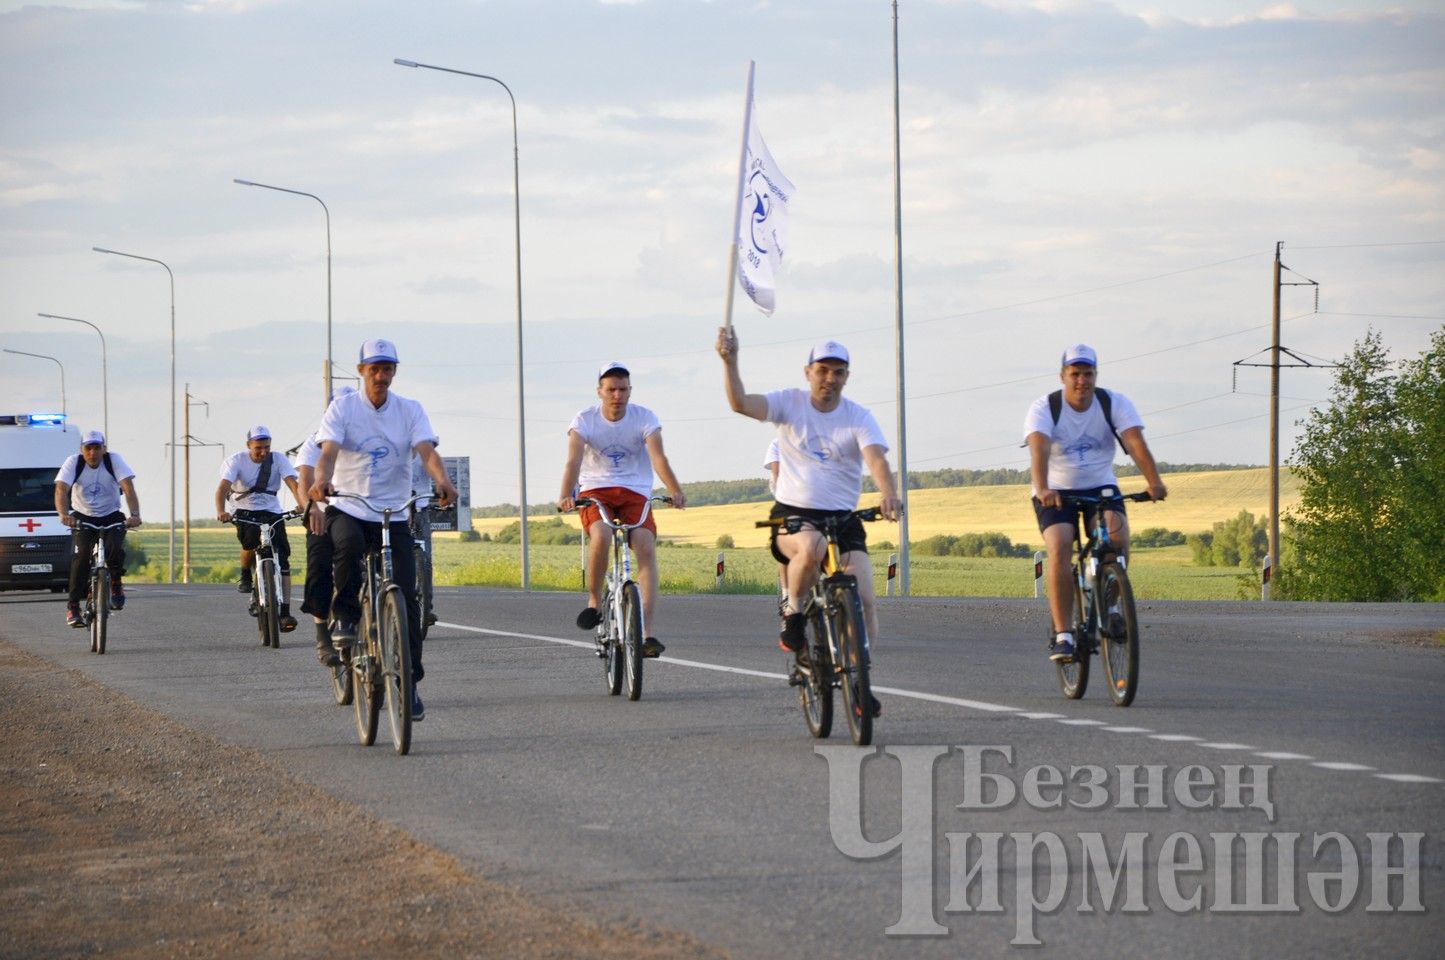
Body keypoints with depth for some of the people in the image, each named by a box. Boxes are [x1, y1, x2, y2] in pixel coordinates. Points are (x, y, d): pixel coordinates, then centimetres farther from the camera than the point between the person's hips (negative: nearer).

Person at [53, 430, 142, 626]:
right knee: (82, 555, -23)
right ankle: (73, 606, -15)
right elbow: (61, 489, -27)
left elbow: (128, 488, -26)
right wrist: (64, 515, -47)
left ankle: (115, 583, 1)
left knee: (115, 549, -28)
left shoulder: (114, 460, -14)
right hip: (82, 516, 0)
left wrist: (135, 515, -43)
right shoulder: (73, 463, -14)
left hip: (111, 516, 0)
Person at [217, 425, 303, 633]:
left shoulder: (278, 460, -7)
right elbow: (223, 487, -25)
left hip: (272, 512, 2)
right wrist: (221, 512, -44)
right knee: (250, 541, -32)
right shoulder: (236, 461, -11)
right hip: (245, 511, -2)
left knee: (282, 559, -12)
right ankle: (246, 576, 0)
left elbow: (293, 484, -19)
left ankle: (285, 613, -15)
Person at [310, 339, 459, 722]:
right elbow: (329, 450, -16)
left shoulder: (410, 411, 4)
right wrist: (322, 480, -39)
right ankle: (345, 616, -14)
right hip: (348, 509, -2)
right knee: (348, 545, -38)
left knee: (406, 596, -7)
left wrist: (443, 481, -34)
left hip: (395, 515, 2)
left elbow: (427, 450, -11)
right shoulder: (342, 408, 0)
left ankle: (410, 683, 2)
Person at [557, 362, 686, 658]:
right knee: (601, 536, -32)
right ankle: (594, 601, -8)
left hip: (635, 492, 1)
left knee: (646, 548, -20)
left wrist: (675, 491, -39)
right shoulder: (585, 419, -9)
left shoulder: (644, 418, -8)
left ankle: (649, 631, -25)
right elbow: (573, 459, -22)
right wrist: (566, 495, -40)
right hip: (595, 491, -1)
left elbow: (658, 456, -22)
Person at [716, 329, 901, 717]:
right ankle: (793, 615, -11)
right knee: (811, 546, -38)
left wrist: (889, 494, -37)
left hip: (843, 519, 2)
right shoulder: (789, 403, 0)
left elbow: (876, 458, -18)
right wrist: (730, 361, -30)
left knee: (864, 600, -13)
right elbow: (740, 403, -15)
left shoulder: (858, 417, -1)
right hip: (792, 516, -2)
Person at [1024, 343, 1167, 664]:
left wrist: (1154, 482, -41)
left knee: (1118, 533, -28)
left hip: (1100, 488, 2)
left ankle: (1109, 606, -7)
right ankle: (1063, 635, -24)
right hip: (1056, 493, -2)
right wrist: (1042, 489, -50)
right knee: (1059, 548, -26)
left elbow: (1135, 442, -24)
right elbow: (1038, 448, -31)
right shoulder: (1044, 408, -14)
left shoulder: (1115, 404, -9)